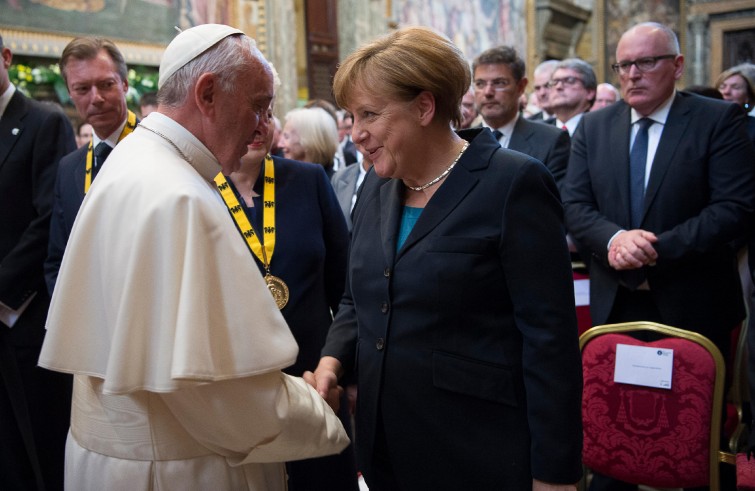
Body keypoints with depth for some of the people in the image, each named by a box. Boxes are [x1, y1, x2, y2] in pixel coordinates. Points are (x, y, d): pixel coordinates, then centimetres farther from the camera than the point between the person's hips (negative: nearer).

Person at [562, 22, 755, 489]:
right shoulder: (594, 127, 6)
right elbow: (575, 205, 2)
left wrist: (657, 249, -21)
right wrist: (614, 238, -19)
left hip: (692, 305, -3)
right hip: (616, 303, 3)